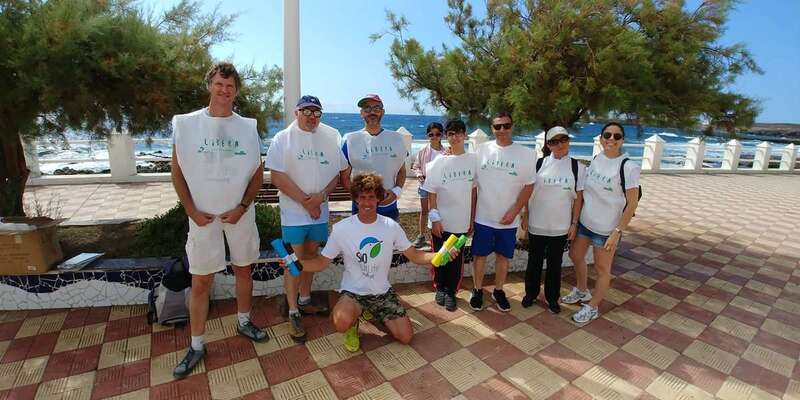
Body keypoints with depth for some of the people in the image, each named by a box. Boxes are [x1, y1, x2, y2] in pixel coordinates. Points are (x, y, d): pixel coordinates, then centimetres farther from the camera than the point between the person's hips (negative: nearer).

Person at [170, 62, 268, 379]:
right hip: (203, 217, -1)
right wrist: (192, 211, -7)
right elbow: (177, 172, 0)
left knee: (243, 269, 14)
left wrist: (242, 208, -7)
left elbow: (258, 172, 2)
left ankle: (244, 322, 35)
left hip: (240, 214, 2)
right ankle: (197, 345, 21)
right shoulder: (186, 124, -3)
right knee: (201, 282, 5)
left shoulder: (247, 127, 0)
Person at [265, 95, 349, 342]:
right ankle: (293, 312, 11)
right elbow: (277, 176, -11)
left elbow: (339, 172, 5)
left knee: (311, 255, 15)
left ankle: (305, 300, 32)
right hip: (294, 212, -4)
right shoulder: (283, 139, -4)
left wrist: (320, 196, -11)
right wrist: (305, 201, -13)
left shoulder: (330, 140, 7)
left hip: (320, 212, 4)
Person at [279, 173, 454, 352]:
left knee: (406, 337, -1)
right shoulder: (341, 228, -13)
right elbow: (321, 263, -6)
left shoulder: (391, 226, -8)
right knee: (341, 323, -35)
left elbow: (415, 256, -3)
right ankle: (352, 324, 7)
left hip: (382, 292, 3)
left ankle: (372, 312, 26)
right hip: (353, 291, -3)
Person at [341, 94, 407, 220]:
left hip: (390, 208, 3)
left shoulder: (396, 138, 5)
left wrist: (396, 191, -6)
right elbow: (345, 177, -2)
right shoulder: (350, 140, -3)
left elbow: (402, 171, 12)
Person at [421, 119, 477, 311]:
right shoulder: (438, 162, -4)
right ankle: (440, 288, 32)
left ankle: (451, 291, 27)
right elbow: (431, 193, -2)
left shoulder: (473, 160, -1)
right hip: (441, 221, 0)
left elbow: (474, 191, 3)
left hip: (462, 221, 0)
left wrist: (472, 219, 4)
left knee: (457, 259, 10)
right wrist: (435, 218, -8)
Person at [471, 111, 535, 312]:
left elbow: (528, 186, -2)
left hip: (508, 219, 0)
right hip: (483, 217, 0)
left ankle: (498, 291, 32)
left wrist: (514, 211, -11)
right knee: (480, 255, 9)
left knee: (503, 256, 12)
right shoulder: (482, 150, -2)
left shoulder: (525, 154, -4)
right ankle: (477, 290, 28)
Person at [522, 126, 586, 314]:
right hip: (536, 225, 0)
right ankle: (530, 293, 32)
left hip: (561, 227, 1)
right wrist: (525, 218, 0)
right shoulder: (538, 164, -5)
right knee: (534, 261, 14)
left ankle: (552, 297, 31)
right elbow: (527, 192, 0)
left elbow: (579, 198, 2)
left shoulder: (578, 167, -2)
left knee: (555, 264, 14)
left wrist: (574, 224, -1)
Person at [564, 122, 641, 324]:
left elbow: (632, 204, -15)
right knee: (575, 255, 20)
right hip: (584, 221, 6)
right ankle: (582, 291, 45)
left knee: (602, 268, 10)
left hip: (606, 228, -6)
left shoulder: (628, 167, -17)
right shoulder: (596, 159, 0)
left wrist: (617, 232, -17)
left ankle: (592, 308, 28)